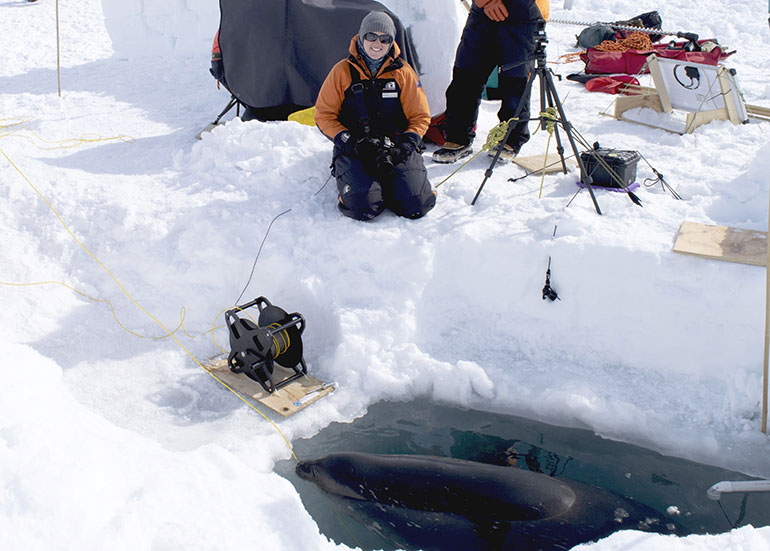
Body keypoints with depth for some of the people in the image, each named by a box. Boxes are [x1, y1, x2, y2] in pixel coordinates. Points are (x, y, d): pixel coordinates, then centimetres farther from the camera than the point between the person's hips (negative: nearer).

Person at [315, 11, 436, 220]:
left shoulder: (403, 72, 8)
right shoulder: (342, 71, 5)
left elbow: (420, 117, 10)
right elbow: (324, 115, 5)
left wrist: (403, 148, -9)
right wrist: (353, 144, -10)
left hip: (396, 149, 2)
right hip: (353, 150, -1)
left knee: (416, 206, -21)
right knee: (363, 206, -28)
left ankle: (384, 185, 11)